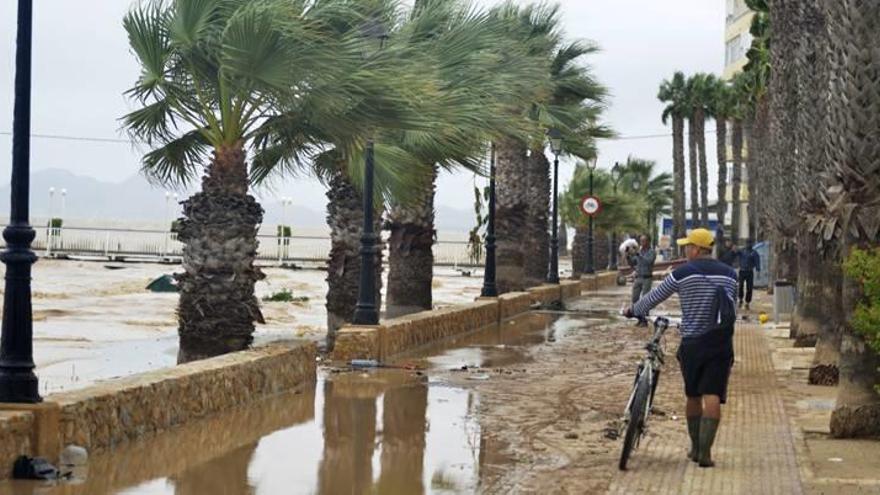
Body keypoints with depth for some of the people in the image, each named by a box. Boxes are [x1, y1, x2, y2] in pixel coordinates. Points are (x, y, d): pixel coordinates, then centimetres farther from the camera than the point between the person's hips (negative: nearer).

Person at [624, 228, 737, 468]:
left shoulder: (682, 273, -6)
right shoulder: (729, 274, 5)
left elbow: (654, 297, 4)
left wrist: (632, 311, 21)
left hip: (692, 344, -1)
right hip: (720, 344, 1)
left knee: (693, 397, 15)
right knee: (712, 396, -4)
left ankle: (695, 448, 24)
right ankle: (705, 451, -13)